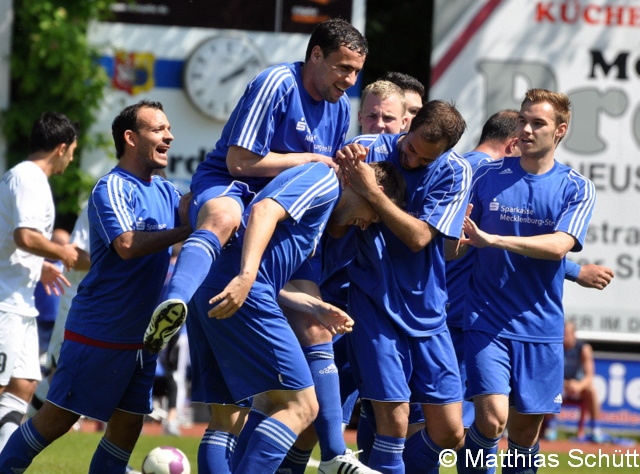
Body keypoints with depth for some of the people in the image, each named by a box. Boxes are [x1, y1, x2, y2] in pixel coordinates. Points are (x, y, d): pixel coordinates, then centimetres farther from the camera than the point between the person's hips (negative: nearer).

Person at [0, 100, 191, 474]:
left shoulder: (165, 191, 11)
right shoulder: (112, 188, -13)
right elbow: (126, 245, -27)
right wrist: (185, 232, -26)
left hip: (141, 336, 8)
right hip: (99, 329, -8)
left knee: (129, 422, 7)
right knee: (58, 417, -4)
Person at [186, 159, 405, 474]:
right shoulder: (325, 179, 3)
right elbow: (264, 211, -16)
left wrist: (317, 309, 22)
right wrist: (246, 276, -27)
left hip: (208, 293, 10)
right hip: (242, 293, -10)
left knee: (225, 420, 10)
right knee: (299, 406, -7)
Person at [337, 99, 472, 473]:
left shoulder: (455, 173, -6)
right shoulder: (367, 149, -8)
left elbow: (418, 236, -17)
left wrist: (371, 191, -24)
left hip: (426, 312, 3)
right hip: (375, 304, -3)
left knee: (449, 433, 3)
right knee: (394, 423, -14)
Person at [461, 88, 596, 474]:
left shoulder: (577, 189, 0)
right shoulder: (487, 176, 3)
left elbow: (559, 246, -17)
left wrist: (492, 239, -26)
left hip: (540, 324, 1)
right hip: (486, 318, -1)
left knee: (527, 428, 7)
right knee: (493, 416, -17)